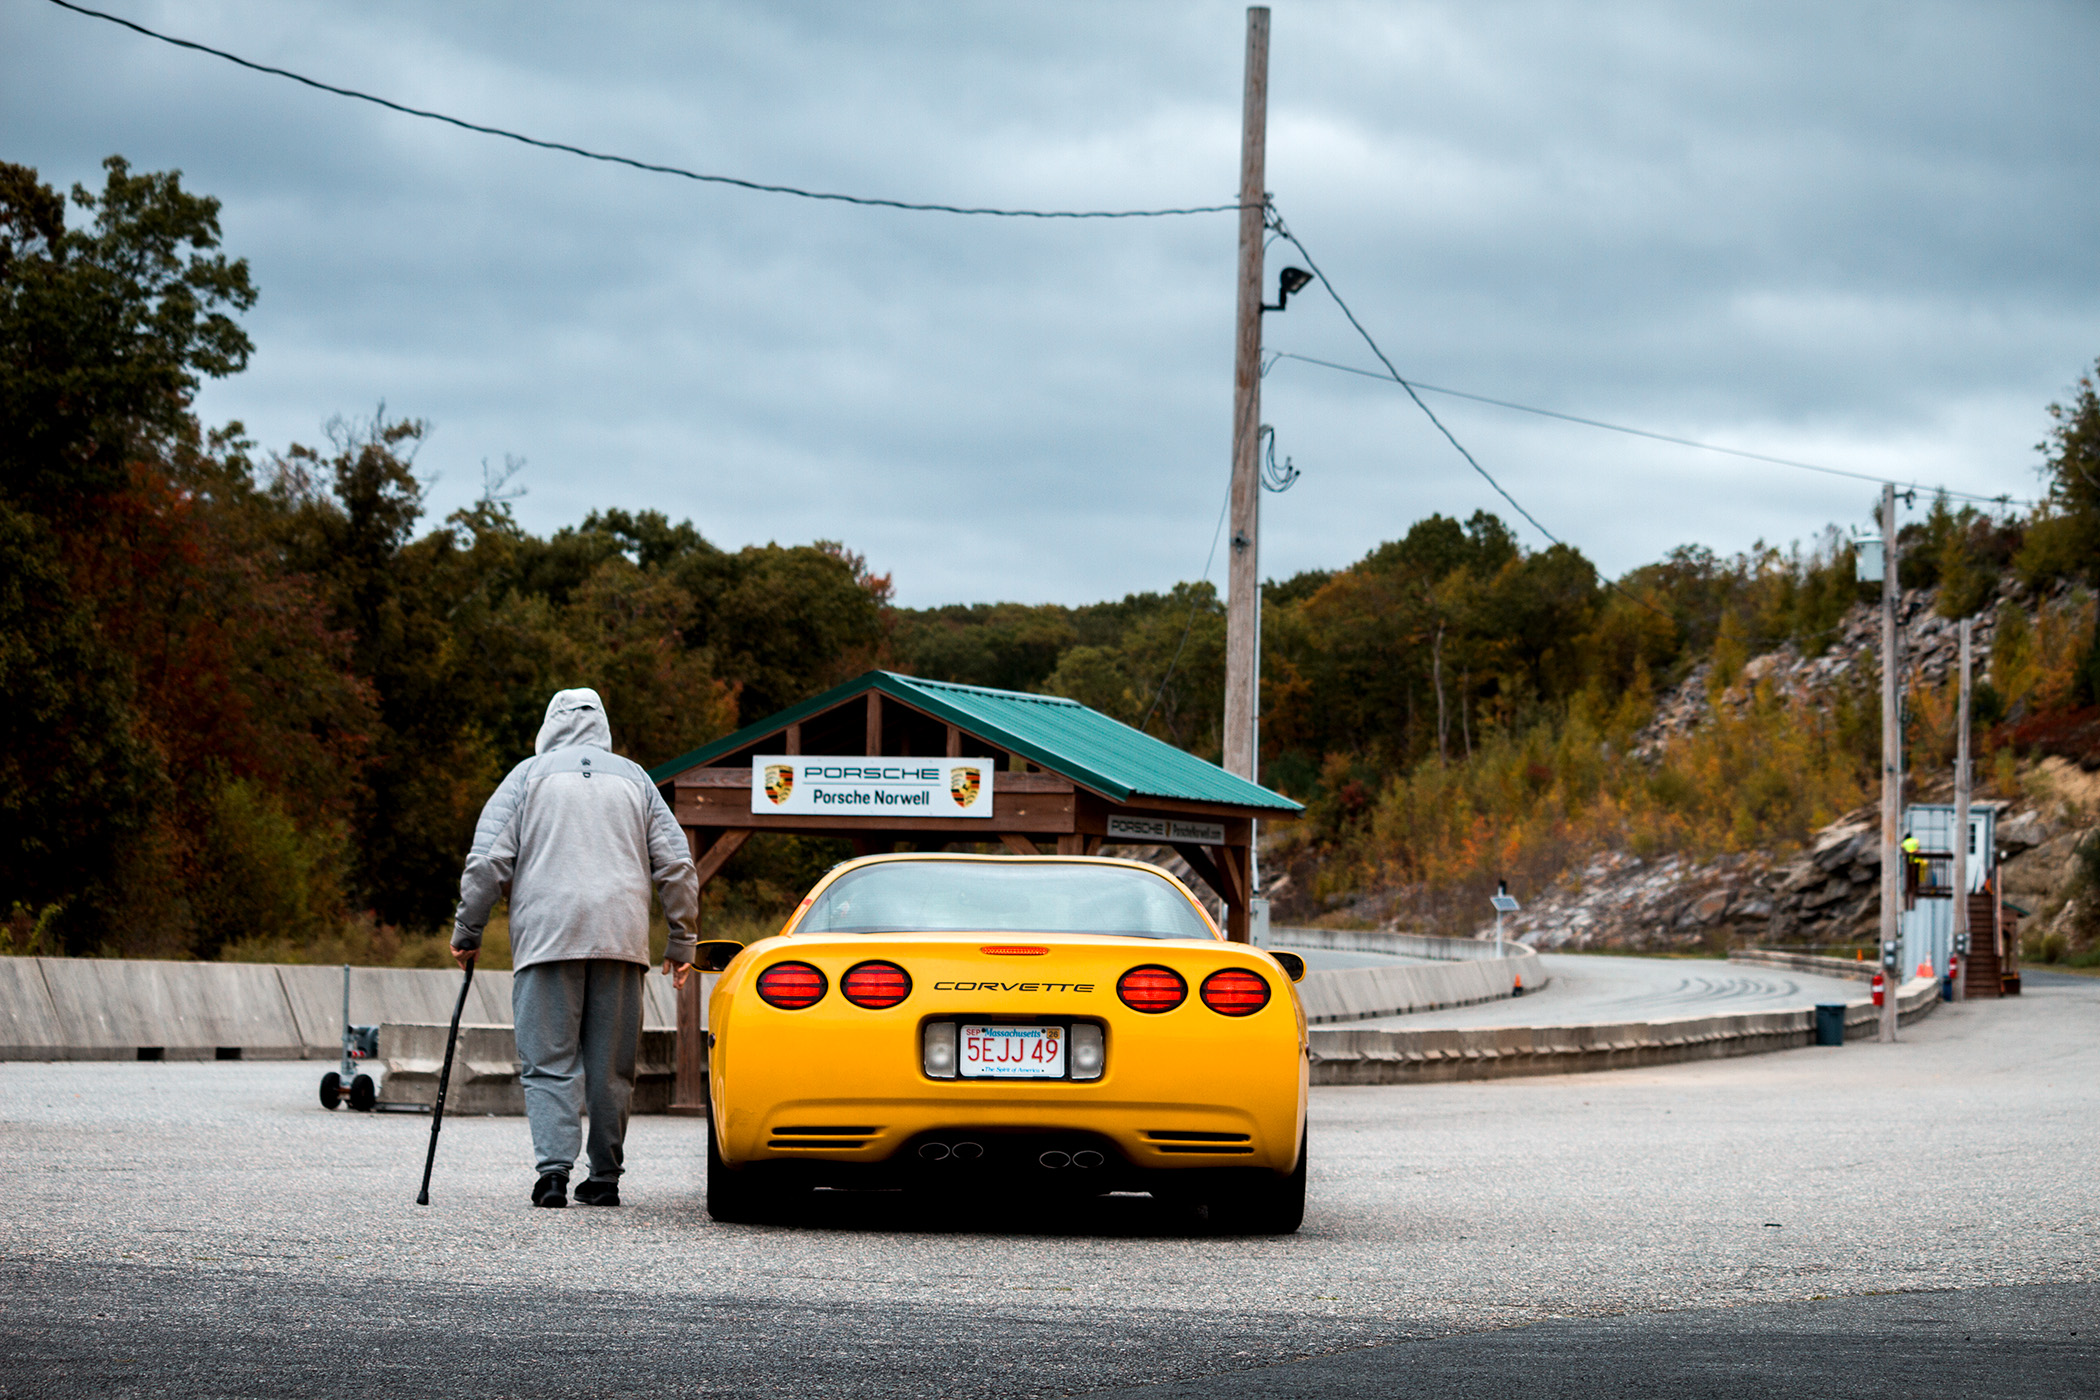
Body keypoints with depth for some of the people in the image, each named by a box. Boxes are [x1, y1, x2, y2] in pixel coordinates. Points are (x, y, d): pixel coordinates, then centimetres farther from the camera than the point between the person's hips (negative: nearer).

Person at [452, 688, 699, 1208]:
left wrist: (467, 930, 11)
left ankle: (554, 1165, -19)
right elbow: (675, 864, 13)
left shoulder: (530, 774, 10)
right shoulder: (633, 778, 17)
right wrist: (682, 940, 19)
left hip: (547, 937, -2)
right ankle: (605, 1176, 9)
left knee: (549, 1062, -3)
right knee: (612, 1066, 8)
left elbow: (488, 859, 2)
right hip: (621, 938, 2)